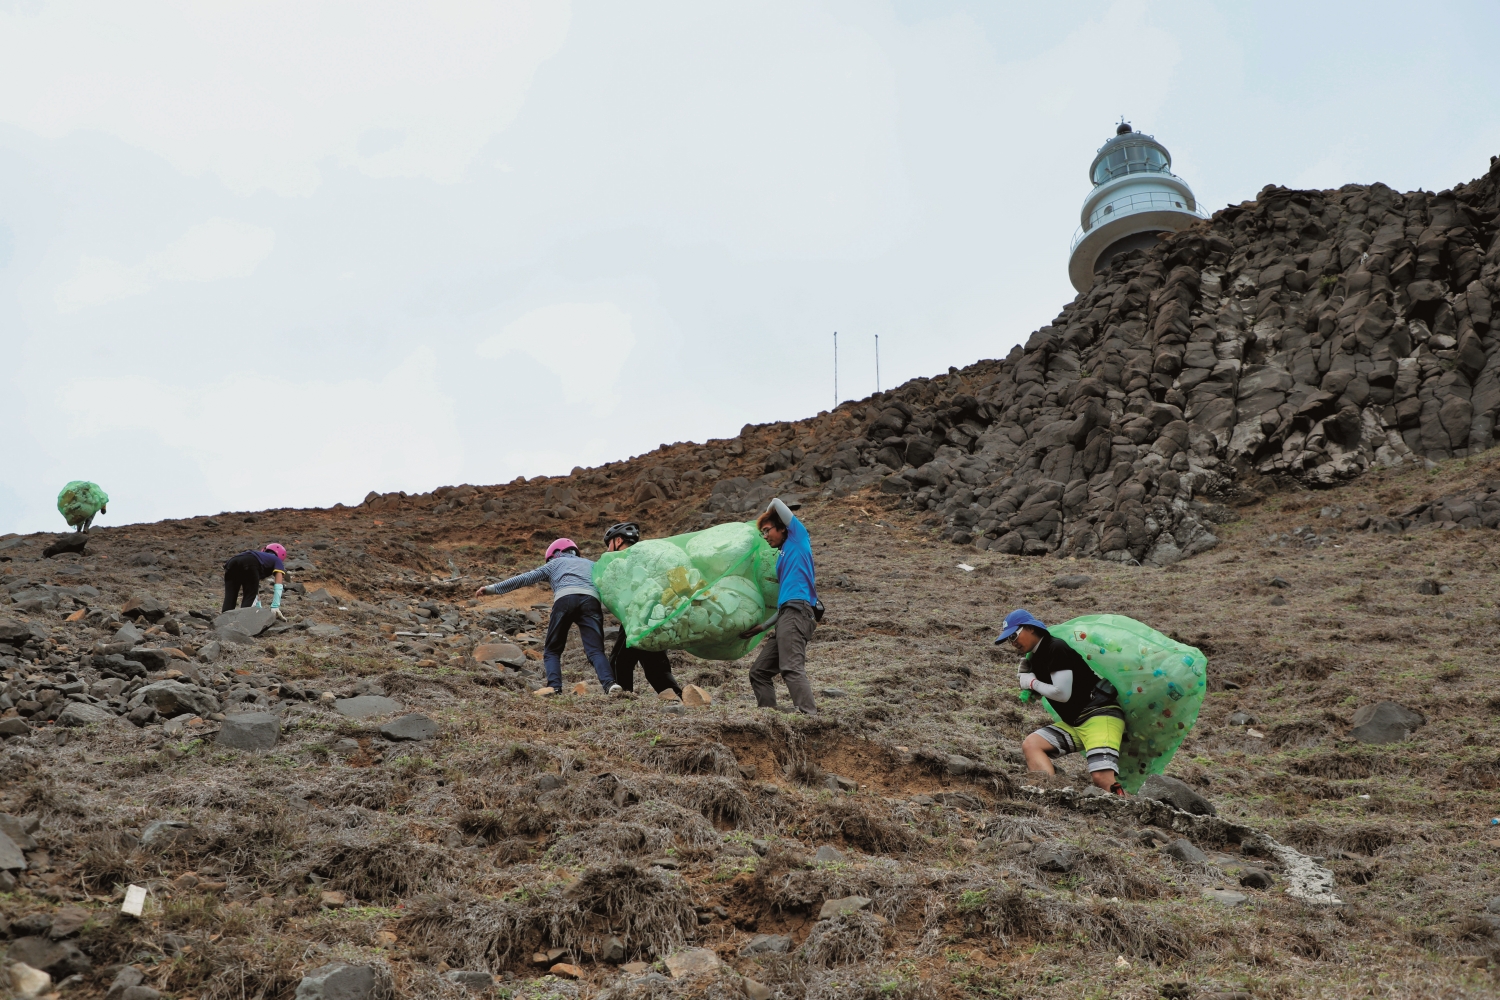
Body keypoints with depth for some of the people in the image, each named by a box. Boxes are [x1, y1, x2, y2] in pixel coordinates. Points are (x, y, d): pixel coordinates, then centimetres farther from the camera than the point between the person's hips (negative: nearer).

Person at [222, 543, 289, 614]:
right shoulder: (277, 561, 33)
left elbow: (254, 587, 51)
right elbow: (278, 585, 16)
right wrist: (275, 606, 10)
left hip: (232, 561, 5)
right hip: (249, 563, -5)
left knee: (229, 597, 5)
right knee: (249, 597, 5)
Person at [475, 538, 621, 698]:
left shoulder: (555, 563, 33)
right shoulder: (591, 564, 39)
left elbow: (525, 578, 28)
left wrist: (492, 588, 31)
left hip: (565, 598, -1)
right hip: (591, 599, 1)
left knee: (552, 650, 11)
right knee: (595, 650, -5)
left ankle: (554, 686, -11)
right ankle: (609, 683, -28)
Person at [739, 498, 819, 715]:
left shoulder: (798, 538, 8)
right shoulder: (784, 558, 30)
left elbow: (777, 502, 7)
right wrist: (761, 627, 26)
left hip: (797, 613, -10)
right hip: (787, 615, 10)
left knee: (792, 668, -24)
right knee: (759, 672, 7)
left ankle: (810, 716, -34)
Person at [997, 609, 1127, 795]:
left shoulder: (1056, 648, -13)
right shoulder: (1035, 658, 15)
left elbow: (1062, 693, -17)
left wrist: (1033, 683, -3)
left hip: (1101, 716, -9)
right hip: (1075, 724, 9)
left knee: (1102, 778, -26)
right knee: (1030, 744, -9)